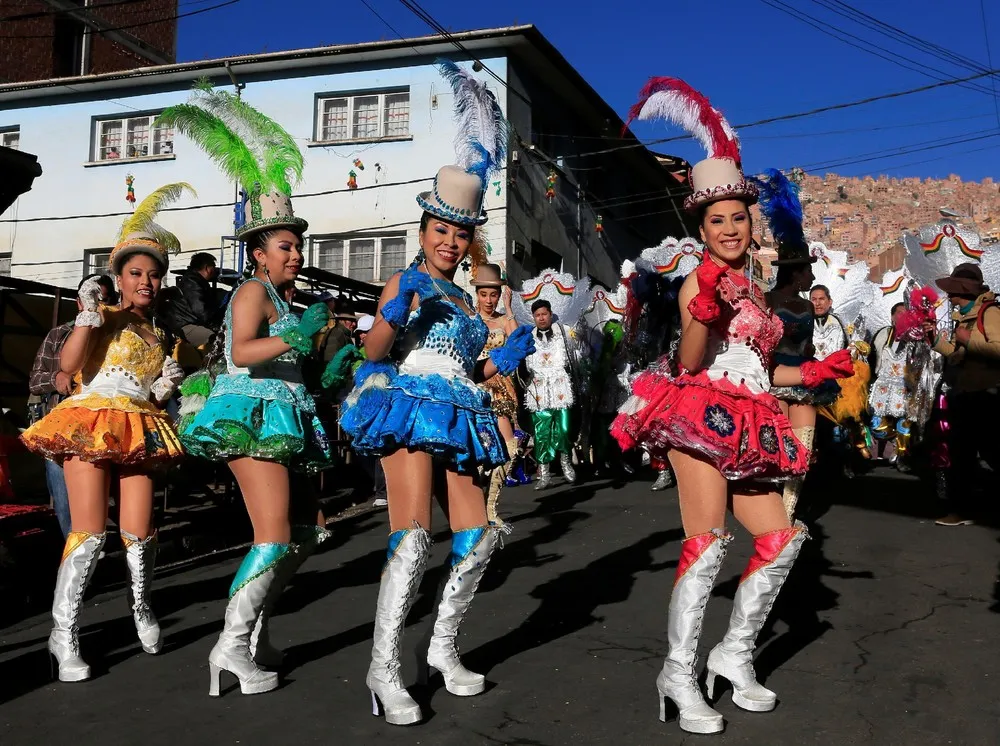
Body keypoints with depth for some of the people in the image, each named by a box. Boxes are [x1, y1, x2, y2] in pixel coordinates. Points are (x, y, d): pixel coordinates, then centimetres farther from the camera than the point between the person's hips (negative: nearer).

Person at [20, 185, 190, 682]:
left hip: (139, 432, 5)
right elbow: (68, 364, -16)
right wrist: (88, 316, -25)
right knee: (88, 534, -9)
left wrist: (164, 387, 3)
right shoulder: (105, 317, -1)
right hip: (90, 426, -5)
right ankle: (64, 633, 2)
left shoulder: (159, 334, 17)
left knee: (139, 533, 2)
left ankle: (142, 611, 27)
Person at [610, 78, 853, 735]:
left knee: (781, 539, 8)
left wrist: (815, 373, 15)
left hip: (746, 425, 8)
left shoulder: (752, 287, 19)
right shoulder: (700, 280, -4)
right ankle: (680, 674, -4)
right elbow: (689, 364, -16)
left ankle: (735, 654, 20)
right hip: (700, 414, -8)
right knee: (708, 542, -13)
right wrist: (706, 308, -30)